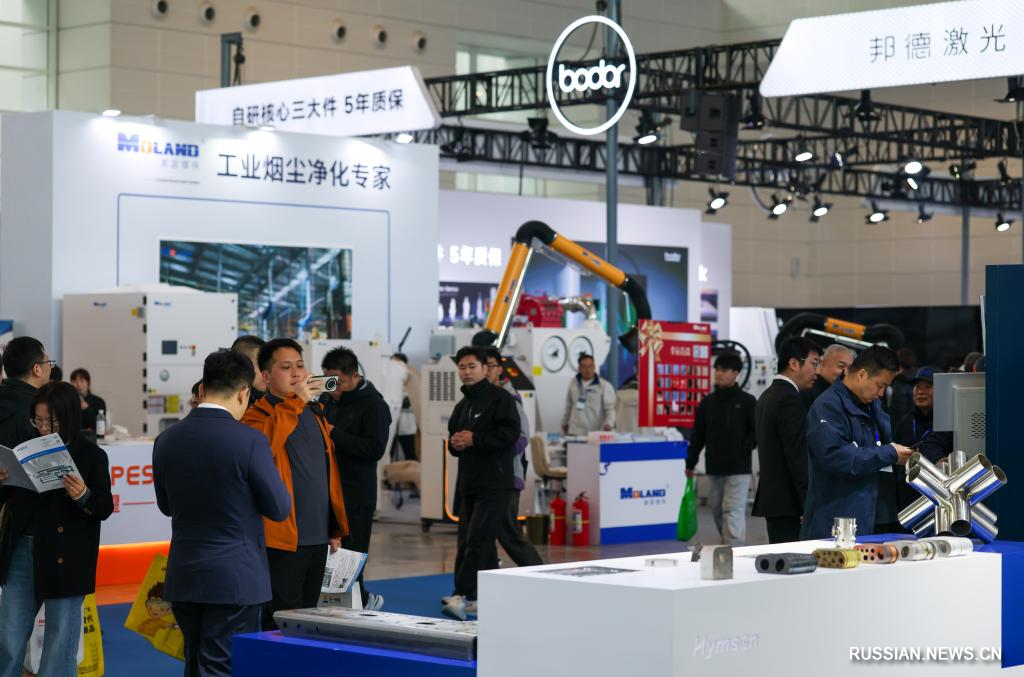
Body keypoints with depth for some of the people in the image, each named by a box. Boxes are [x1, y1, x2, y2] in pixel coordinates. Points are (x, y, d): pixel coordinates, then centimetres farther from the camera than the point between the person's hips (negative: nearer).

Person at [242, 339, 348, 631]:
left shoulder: (314, 412, 16)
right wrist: (295, 400, -26)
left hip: (318, 538, 7)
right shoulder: (257, 415, -7)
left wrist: (335, 528, 21)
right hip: (283, 539, -7)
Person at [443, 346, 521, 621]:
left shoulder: (500, 398, -5)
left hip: (495, 484, -9)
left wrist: (474, 439, -17)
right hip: (469, 483, 9)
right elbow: (453, 436, 28)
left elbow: (511, 433, -16)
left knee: (477, 540, -15)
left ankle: (462, 596, -20)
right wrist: (454, 443, 3)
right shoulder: (462, 406, 22)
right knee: (466, 540, 8)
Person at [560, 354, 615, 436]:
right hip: (574, 433, 4)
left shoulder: (605, 386, -6)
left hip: (595, 434, -4)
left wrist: (609, 424, -29)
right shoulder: (573, 383, 8)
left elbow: (611, 408, -12)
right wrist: (564, 422, 24)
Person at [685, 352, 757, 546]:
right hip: (714, 468, 5)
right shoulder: (707, 403, 11)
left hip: (738, 468, -5)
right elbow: (698, 435, 14)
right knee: (717, 510, 11)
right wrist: (690, 463, 12)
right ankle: (726, 547, 25)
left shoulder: (747, 401, -1)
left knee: (733, 511, -12)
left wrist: (744, 449, -11)